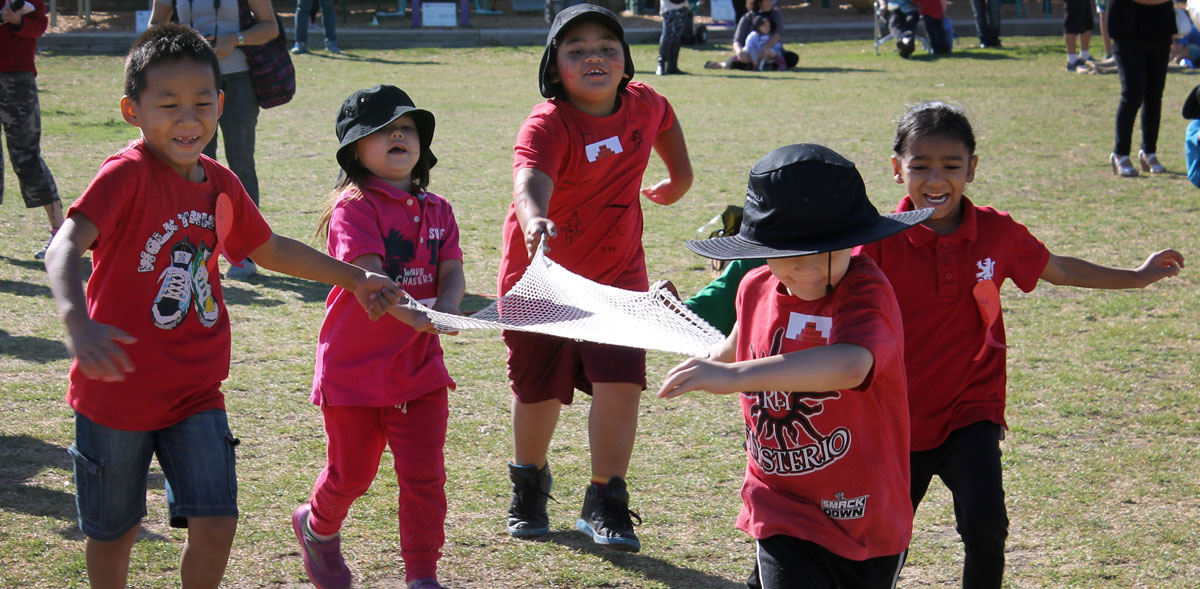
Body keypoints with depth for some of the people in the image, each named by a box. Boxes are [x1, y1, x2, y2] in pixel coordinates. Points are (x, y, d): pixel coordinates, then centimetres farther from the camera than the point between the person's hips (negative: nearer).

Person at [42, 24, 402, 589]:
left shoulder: (220, 184, 4)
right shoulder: (126, 175, -17)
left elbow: (269, 248, 23)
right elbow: (64, 249, -33)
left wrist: (356, 278, 26)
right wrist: (78, 324, -51)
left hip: (196, 390, 5)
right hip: (118, 389, -4)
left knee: (216, 526, -4)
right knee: (113, 532, 11)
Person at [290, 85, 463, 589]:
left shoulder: (436, 210, 7)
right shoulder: (353, 206, -12)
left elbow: (452, 272, -3)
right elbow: (367, 273, -26)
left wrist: (446, 308, -25)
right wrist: (412, 314, -42)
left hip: (420, 366, 4)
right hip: (355, 368, -4)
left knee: (425, 477, 0)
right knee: (352, 474, 13)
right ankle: (317, 526, 44)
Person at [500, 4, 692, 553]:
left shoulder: (643, 104, -7)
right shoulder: (548, 123, -25)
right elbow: (529, 180, -47)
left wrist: (678, 175, 28)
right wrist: (534, 221, -67)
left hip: (617, 274, 3)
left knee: (619, 383, -11)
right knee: (539, 391, 13)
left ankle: (604, 504, 5)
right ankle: (529, 485, 40)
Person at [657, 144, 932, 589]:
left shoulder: (864, 290, -22)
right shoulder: (756, 288, -2)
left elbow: (850, 366, -45)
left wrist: (736, 376, -51)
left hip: (864, 520, -3)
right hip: (782, 514, 3)